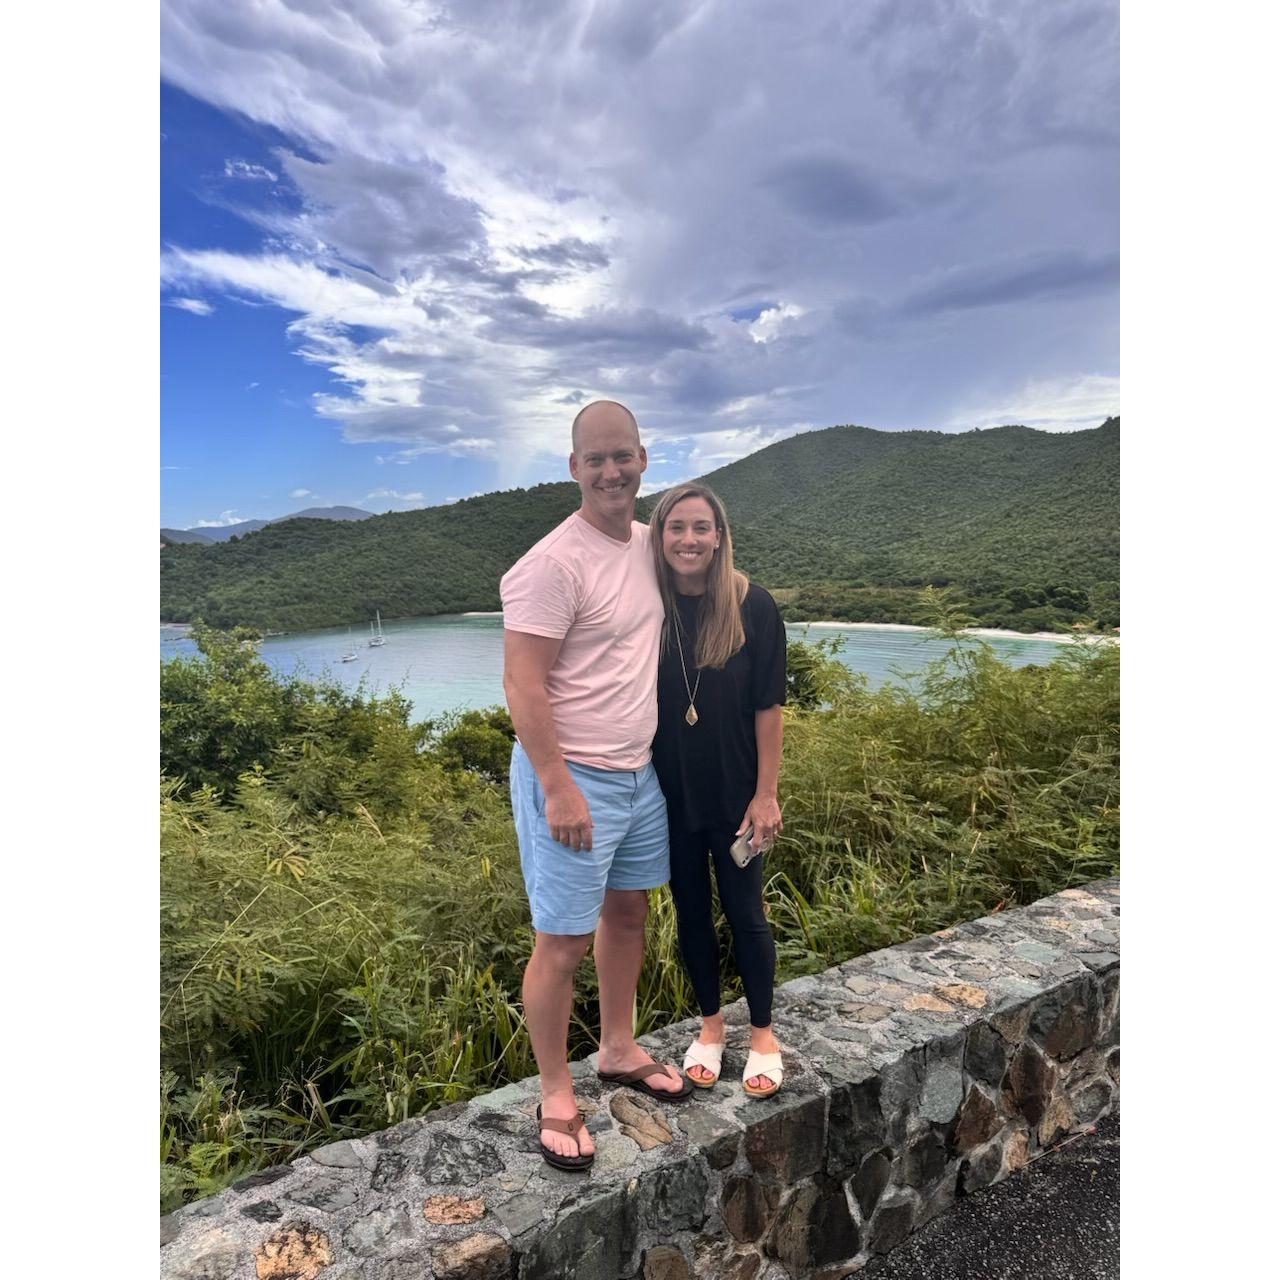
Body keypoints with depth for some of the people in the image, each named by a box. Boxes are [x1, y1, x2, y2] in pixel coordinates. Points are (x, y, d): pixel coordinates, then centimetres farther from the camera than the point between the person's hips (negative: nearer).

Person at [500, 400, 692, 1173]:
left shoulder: (649, 543, 6)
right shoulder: (555, 564, -19)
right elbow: (522, 685, -21)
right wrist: (559, 789, -23)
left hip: (640, 770, 8)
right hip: (572, 777, -8)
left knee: (628, 911, 20)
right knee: (564, 941, 3)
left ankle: (620, 1050, 42)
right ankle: (556, 1096, 24)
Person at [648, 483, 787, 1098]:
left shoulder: (752, 607, -11)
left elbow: (768, 707, -7)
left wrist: (766, 794, -8)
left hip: (734, 793, -2)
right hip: (669, 793, 2)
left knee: (744, 912, 10)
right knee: (691, 909, 16)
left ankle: (763, 1033, 33)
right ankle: (710, 1024, 38)